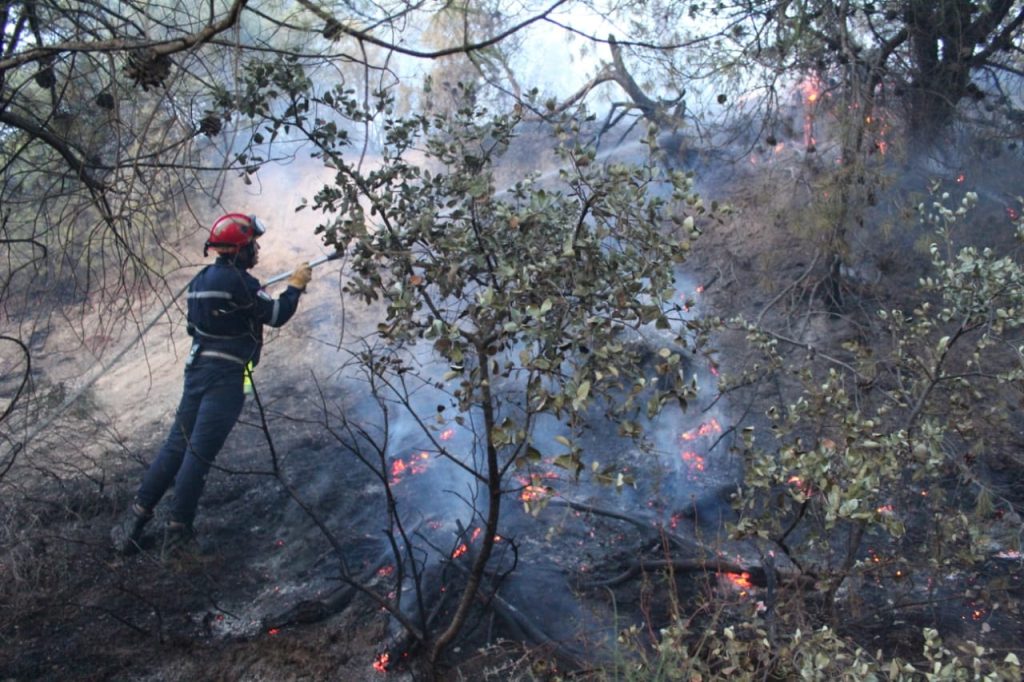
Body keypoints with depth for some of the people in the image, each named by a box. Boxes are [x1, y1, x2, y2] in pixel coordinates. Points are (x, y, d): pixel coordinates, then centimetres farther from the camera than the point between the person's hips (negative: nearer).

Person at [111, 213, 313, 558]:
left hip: (197, 370, 8)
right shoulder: (238, 280, -12)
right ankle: (177, 533, 1)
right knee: (199, 453, -5)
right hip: (226, 376, -8)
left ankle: (135, 520, 13)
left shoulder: (201, 279, 14)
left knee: (176, 446, 12)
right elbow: (276, 315, -8)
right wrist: (296, 284, 5)